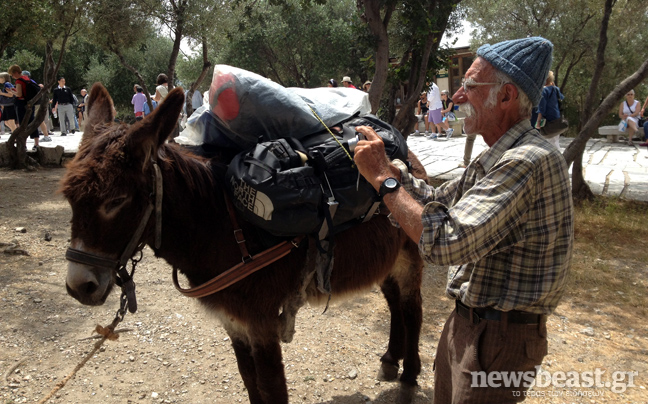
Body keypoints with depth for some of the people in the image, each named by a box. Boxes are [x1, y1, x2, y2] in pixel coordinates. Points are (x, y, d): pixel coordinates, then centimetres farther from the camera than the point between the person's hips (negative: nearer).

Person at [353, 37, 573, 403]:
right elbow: (439, 201, 14)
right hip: (466, 323, 9)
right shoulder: (500, 158, 7)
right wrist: (386, 163, 3)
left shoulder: (529, 161, -27)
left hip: (499, 338, -9)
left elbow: (446, 242, -33)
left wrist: (383, 177, -24)